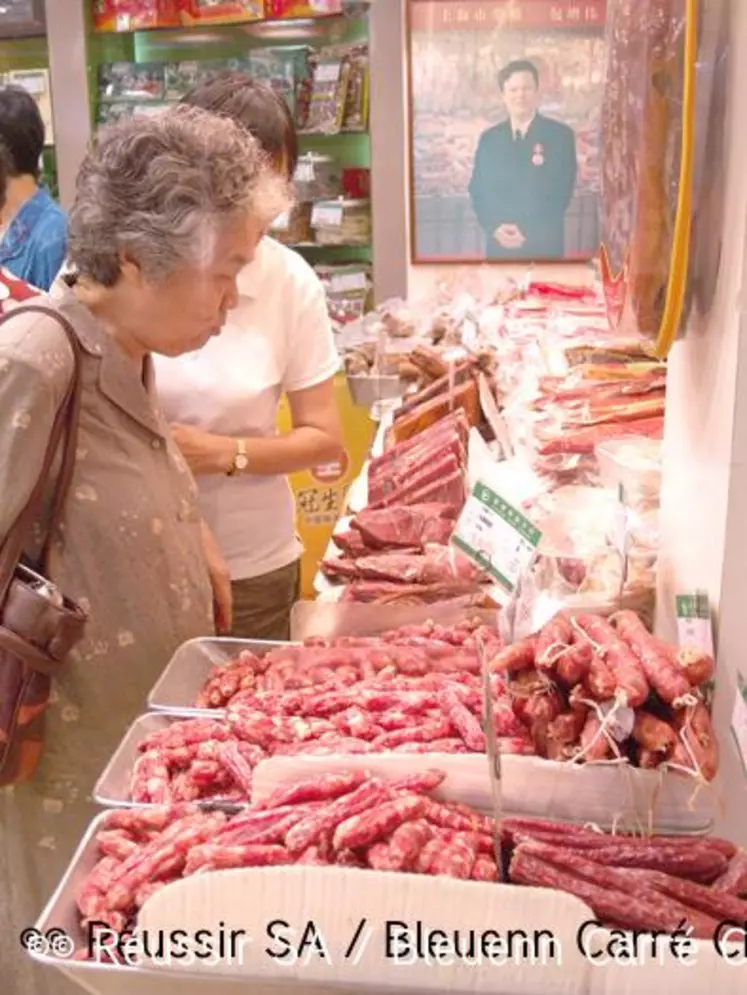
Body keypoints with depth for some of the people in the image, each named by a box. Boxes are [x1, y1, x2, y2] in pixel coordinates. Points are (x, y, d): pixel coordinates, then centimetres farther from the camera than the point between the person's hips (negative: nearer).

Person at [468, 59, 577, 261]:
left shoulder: (560, 135, 1)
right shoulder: (489, 138, 12)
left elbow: (561, 191, -6)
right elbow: (478, 190, 8)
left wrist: (528, 232, -15)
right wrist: (495, 227, -11)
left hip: (543, 246, -3)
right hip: (499, 246, 3)